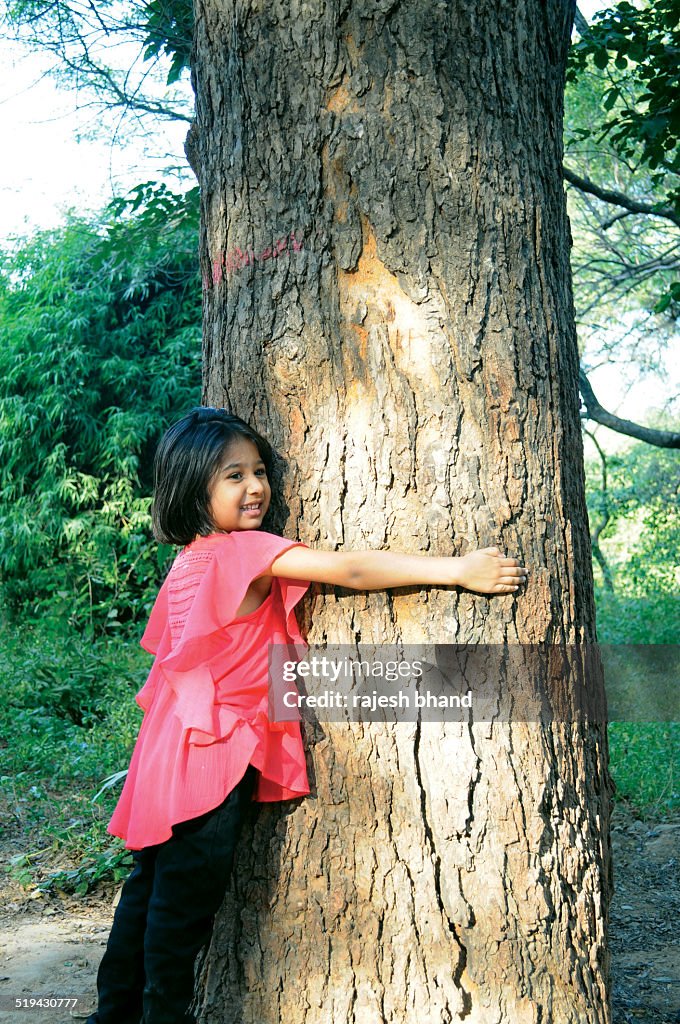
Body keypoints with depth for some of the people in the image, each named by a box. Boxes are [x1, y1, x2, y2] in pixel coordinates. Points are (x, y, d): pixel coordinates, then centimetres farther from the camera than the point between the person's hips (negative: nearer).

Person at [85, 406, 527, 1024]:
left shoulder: (191, 559, 10)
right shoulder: (246, 551, -17)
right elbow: (350, 570, -25)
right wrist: (459, 569, -25)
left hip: (171, 751, 10)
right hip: (212, 759, -10)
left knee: (151, 891, 21)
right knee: (185, 909, 3)